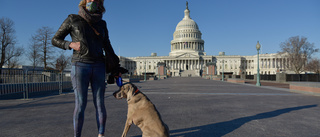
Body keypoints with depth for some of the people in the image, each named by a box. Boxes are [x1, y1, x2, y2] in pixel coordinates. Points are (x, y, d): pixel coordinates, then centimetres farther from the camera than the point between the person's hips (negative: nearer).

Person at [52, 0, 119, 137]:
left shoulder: (101, 24, 12)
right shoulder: (72, 19, 3)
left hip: (98, 67, 3)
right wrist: (71, 45, -12)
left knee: (99, 103, 2)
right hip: (80, 66, -2)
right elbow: (55, 40, 7)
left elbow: (107, 47, 15)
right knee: (80, 104, -4)